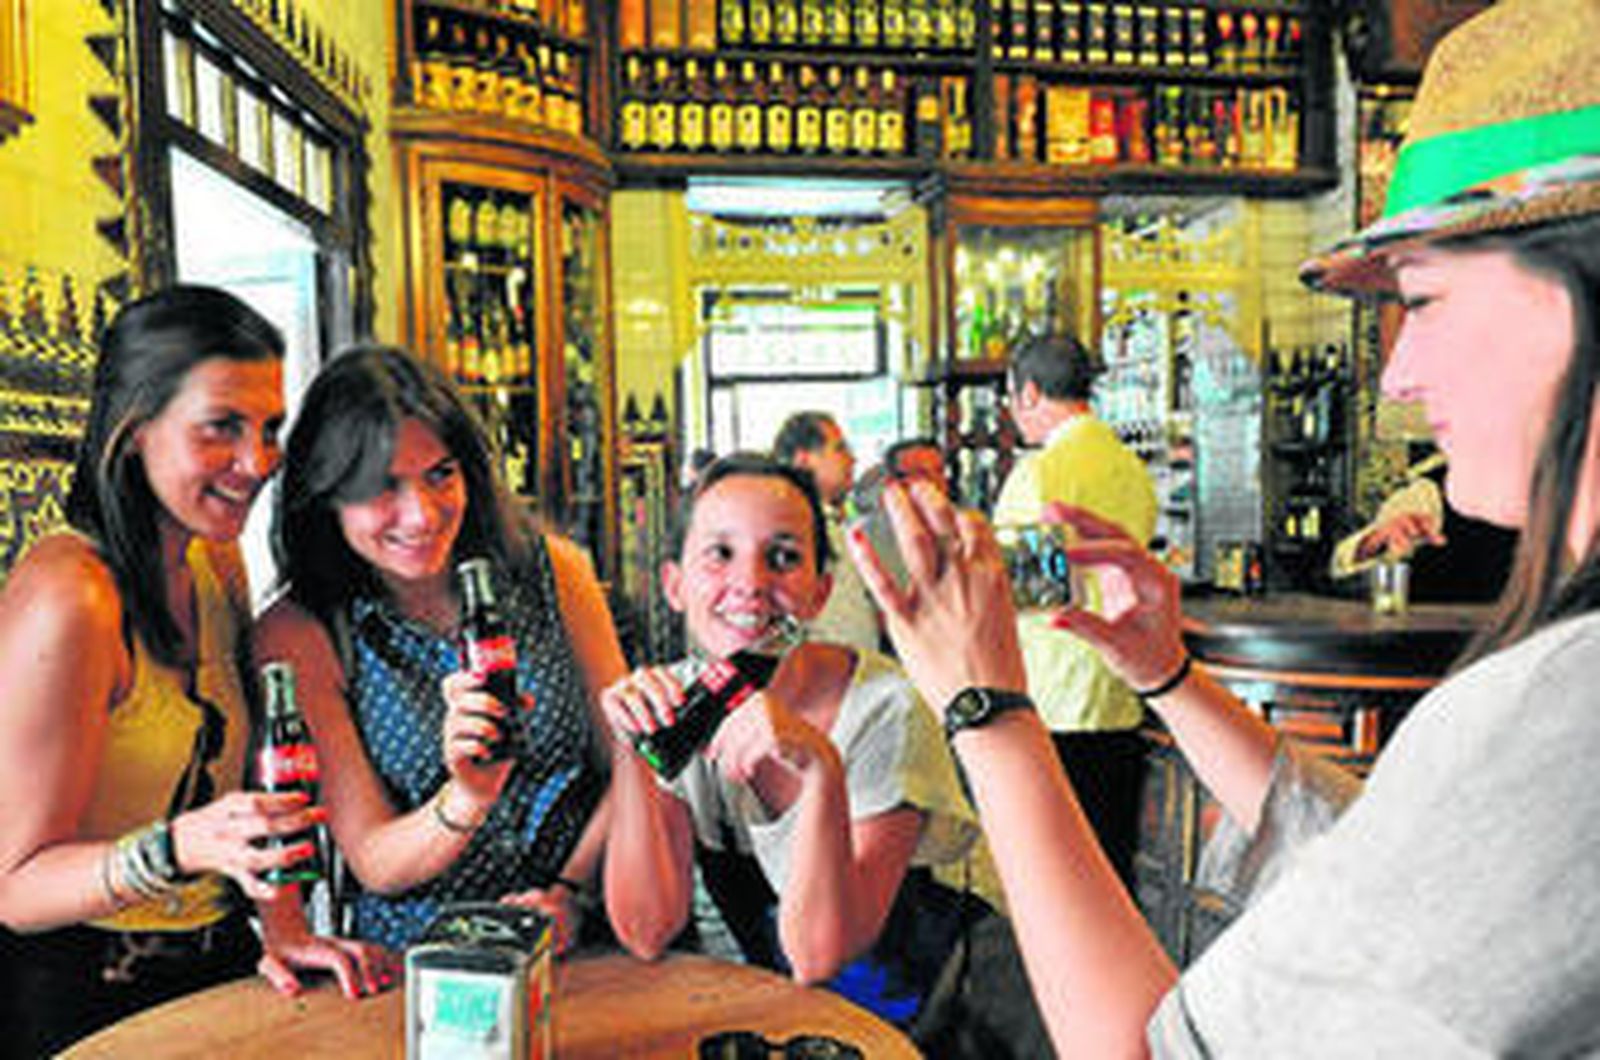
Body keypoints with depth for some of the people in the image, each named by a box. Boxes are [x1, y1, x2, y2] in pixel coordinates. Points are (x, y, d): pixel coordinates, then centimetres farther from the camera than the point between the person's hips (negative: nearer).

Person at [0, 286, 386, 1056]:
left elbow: (243, 777, 6)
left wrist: (282, 924, -6)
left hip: (220, 965, 6)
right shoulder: (68, 598, -22)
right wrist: (180, 848, -33)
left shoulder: (218, 565, 2)